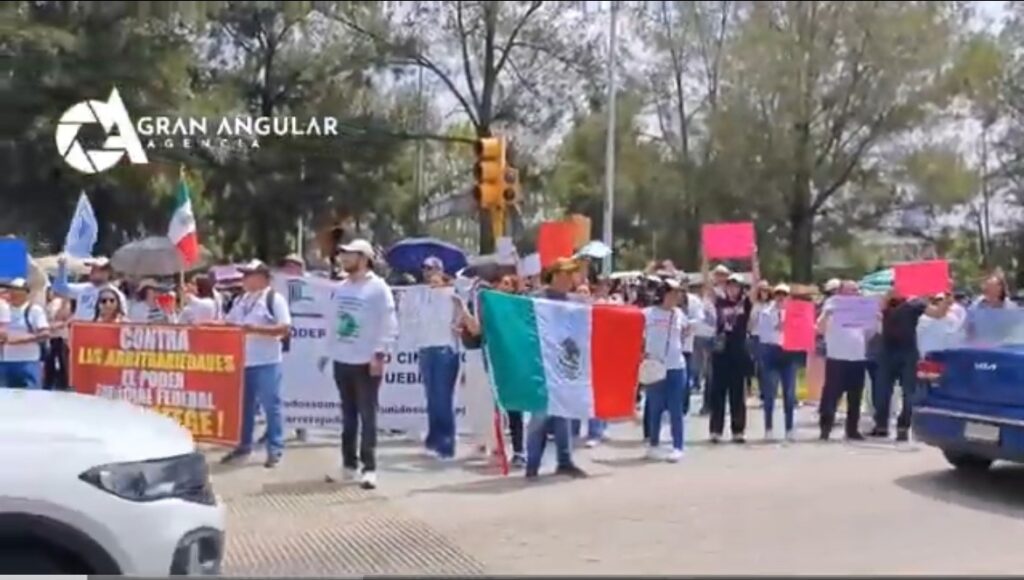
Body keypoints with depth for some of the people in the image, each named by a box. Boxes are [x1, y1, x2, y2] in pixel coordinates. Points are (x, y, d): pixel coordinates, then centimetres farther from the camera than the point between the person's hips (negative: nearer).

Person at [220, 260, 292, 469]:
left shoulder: (274, 298, -7)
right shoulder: (241, 300, 14)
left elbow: (285, 328, -14)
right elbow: (228, 323, 20)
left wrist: (256, 329, -22)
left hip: (266, 362, -7)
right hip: (242, 361, 7)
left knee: (271, 406, -1)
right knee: (243, 406, 13)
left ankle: (275, 450, 5)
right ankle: (243, 446, 24)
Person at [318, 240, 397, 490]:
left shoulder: (378, 288, -9)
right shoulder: (339, 288, 11)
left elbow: (390, 326, -13)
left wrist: (380, 354, -19)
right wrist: (326, 352, 14)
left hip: (367, 362, -6)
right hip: (342, 361, 6)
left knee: (367, 416, -3)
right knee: (348, 415, 13)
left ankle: (369, 468, -1)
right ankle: (349, 464, 21)